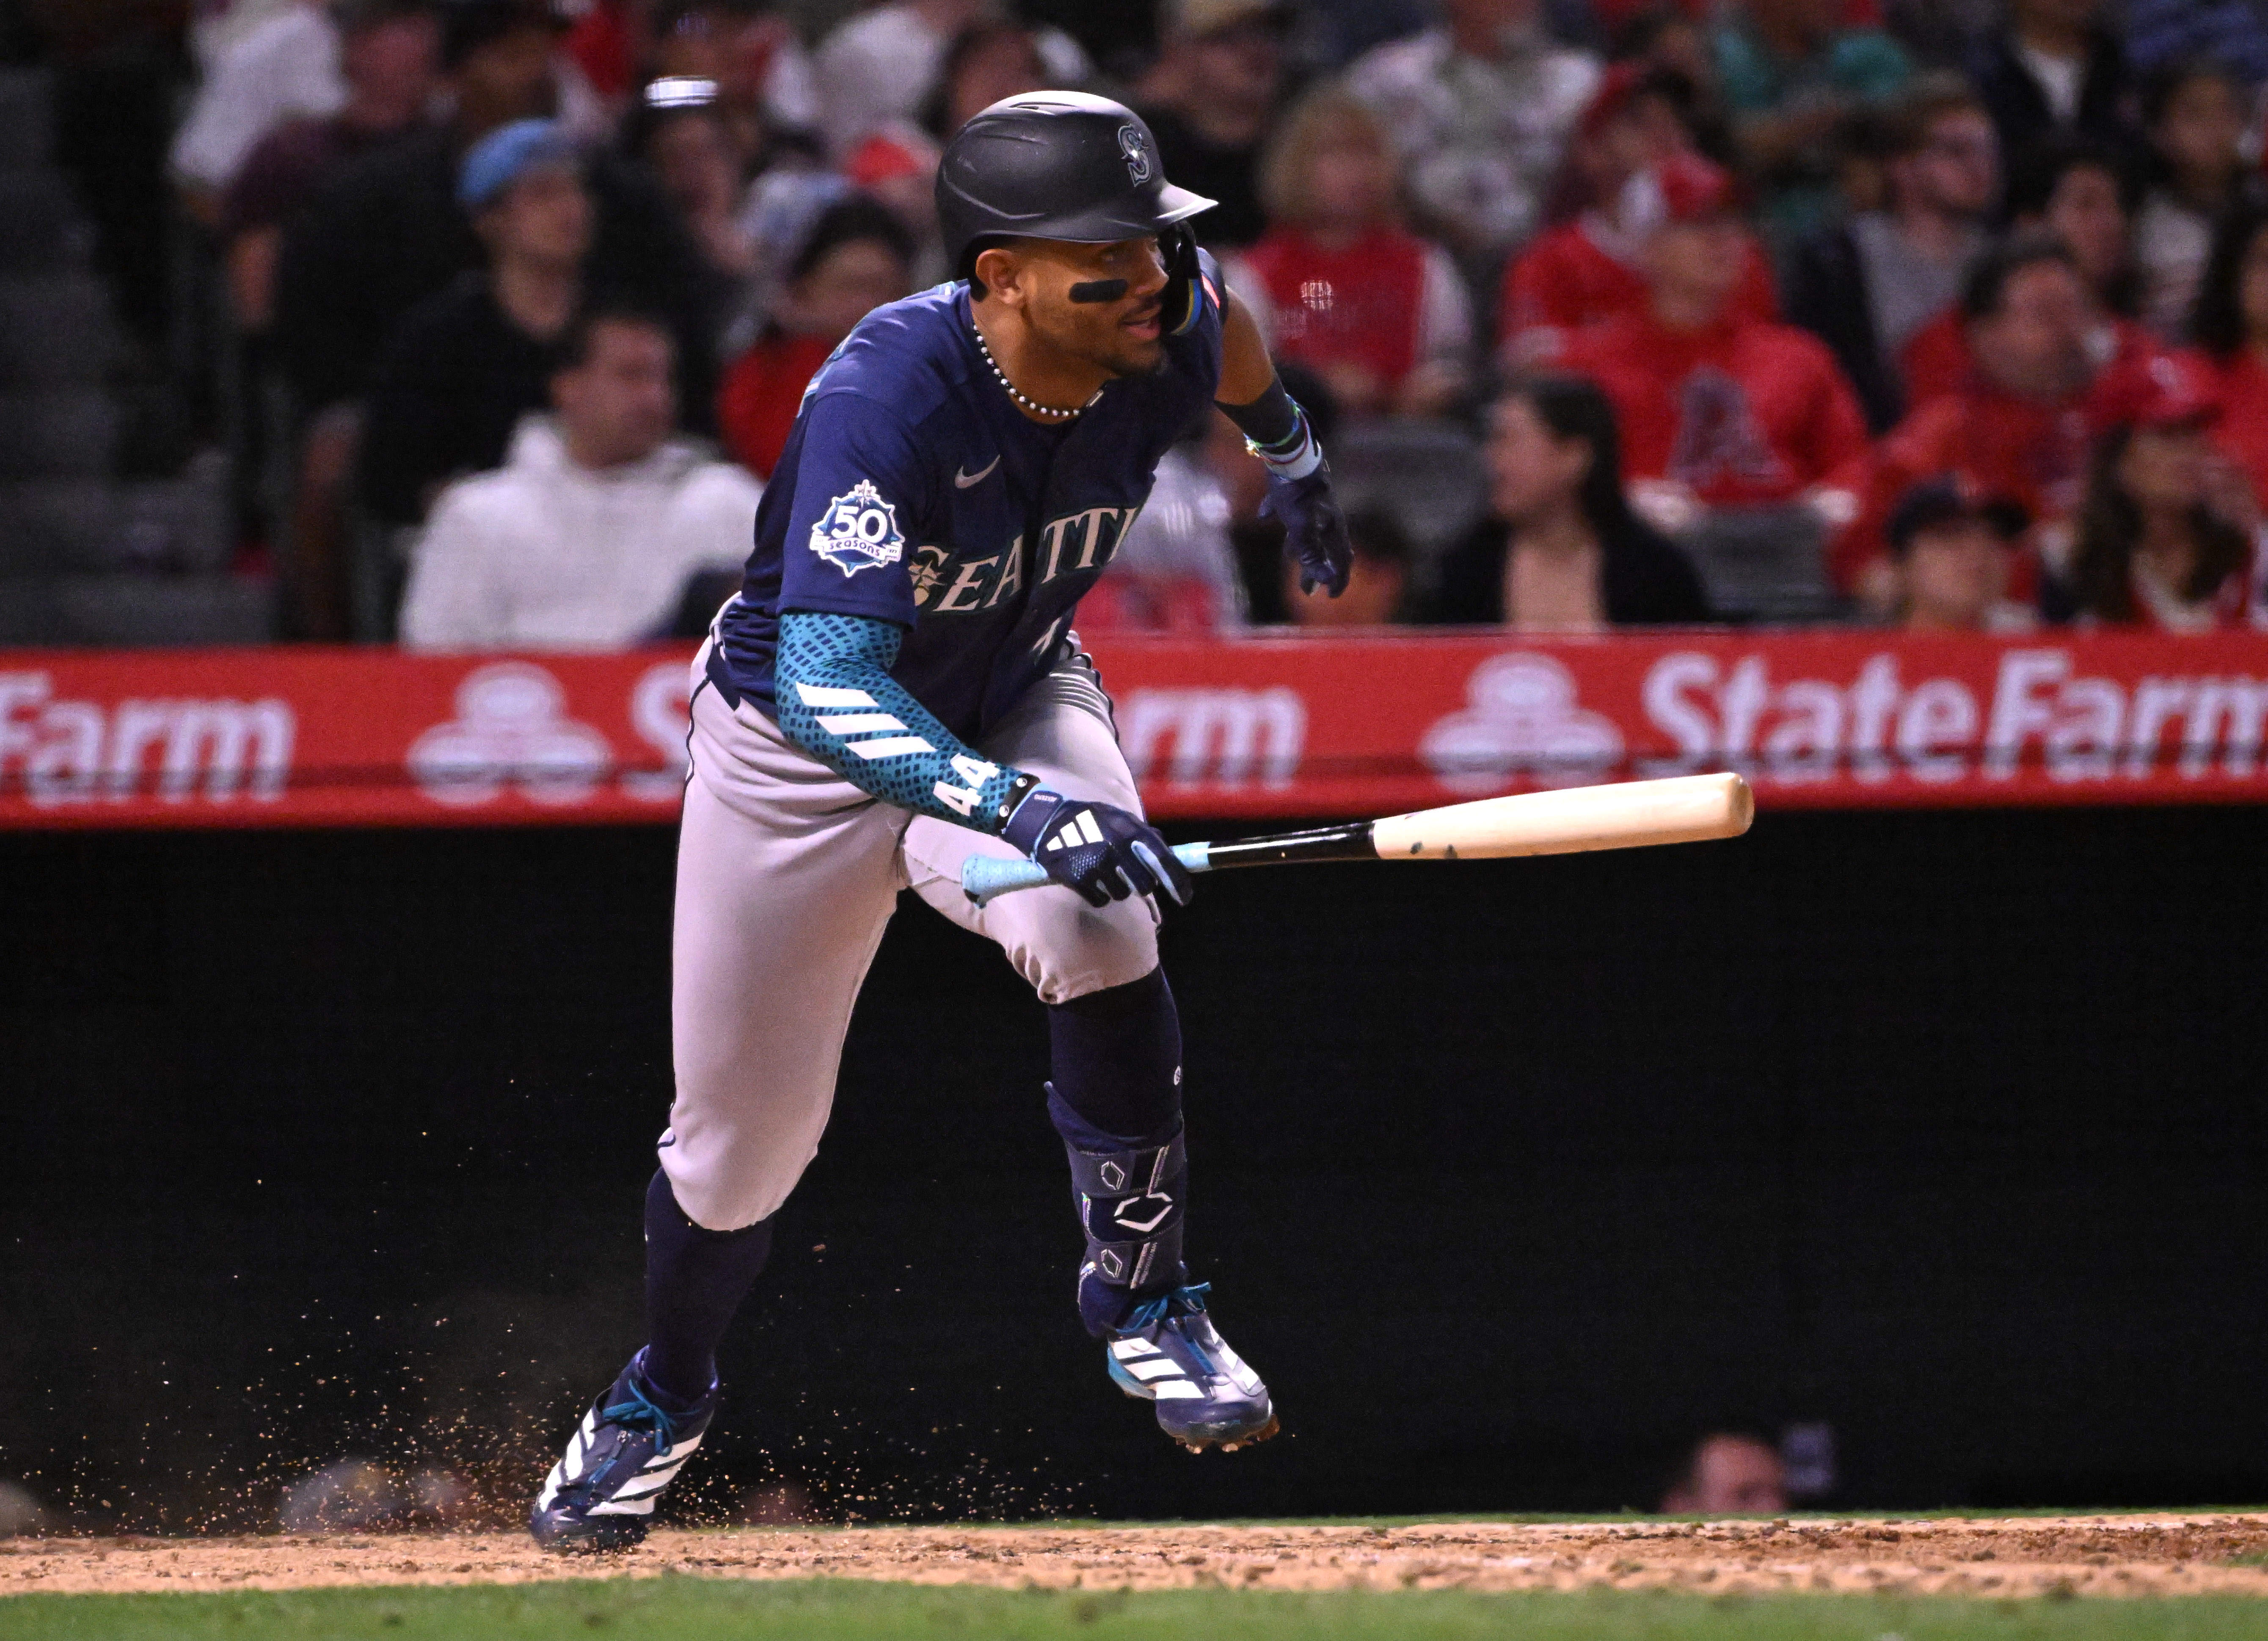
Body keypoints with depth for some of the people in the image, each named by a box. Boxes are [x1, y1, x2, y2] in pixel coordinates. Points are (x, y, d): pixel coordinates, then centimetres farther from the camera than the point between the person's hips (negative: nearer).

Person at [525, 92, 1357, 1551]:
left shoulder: (1164, 336, -22)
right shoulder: (887, 400, -39)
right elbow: (825, 682, -47)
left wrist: (1290, 452, 23)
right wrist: (1024, 809, -60)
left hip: (1013, 699, 3)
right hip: (797, 744, -3)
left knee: (1096, 929, -31)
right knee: (741, 1139, 9)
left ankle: (1146, 1294, -10)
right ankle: (665, 1399, 41)